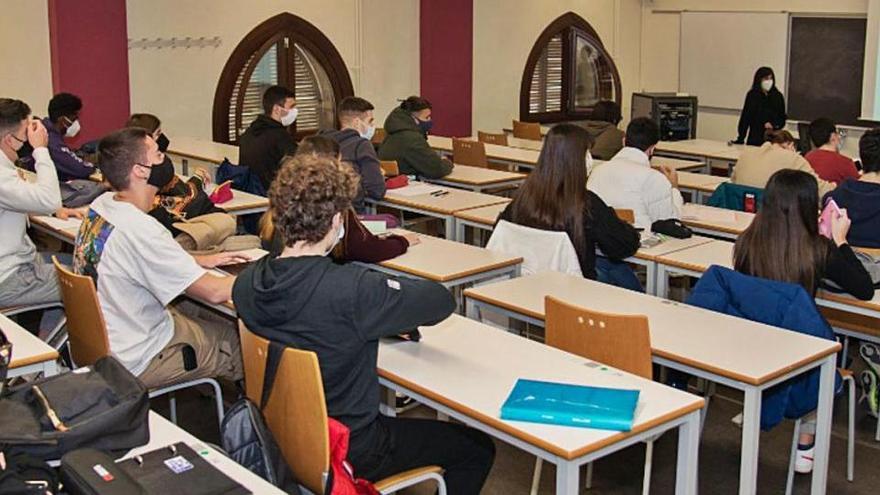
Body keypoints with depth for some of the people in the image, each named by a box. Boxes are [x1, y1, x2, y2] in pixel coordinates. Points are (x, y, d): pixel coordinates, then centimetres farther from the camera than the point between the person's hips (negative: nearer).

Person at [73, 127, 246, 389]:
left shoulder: (101, 205, -4)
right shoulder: (140, 230, -30)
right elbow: (214, 292, -26)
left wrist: (201, 261, 10)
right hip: (134, 363, -9)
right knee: (246, 344, 2)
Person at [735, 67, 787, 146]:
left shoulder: (778, 96, 7)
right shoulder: (752, 95, 2)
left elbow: (782, 119, 11)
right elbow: (745, 118, 0)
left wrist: (774, 125, -10)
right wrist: (740, 139, -8)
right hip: (755, 139, -1)